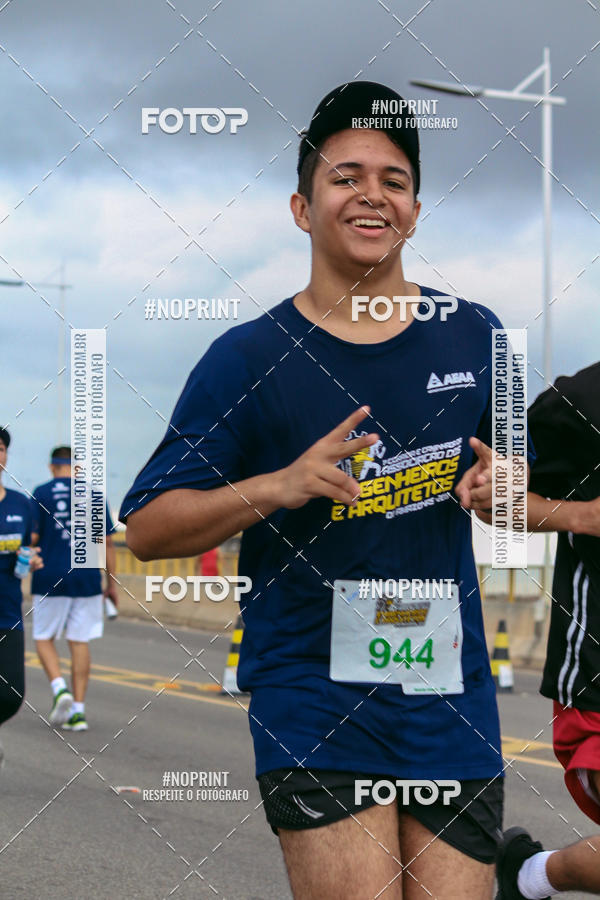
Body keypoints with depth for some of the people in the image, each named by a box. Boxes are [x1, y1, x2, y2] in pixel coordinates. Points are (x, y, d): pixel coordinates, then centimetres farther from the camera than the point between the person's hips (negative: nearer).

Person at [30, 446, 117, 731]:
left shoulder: (41, 493, -2)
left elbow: (32, 538, -7)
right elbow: (107, 540, 4)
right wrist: (111, 582, 10)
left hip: (49, 579, -2)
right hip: (87, 579, 2)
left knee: (43, 638, 12)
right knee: (80, 641, 8)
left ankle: (59, 688, -11)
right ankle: (78, 710, 5)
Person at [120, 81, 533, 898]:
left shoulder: (474, 337, 8)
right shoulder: (247, 359, -3)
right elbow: (147, 528, -3)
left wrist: (499, 487, -3)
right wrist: (279, 485, -18)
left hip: (452, 693, 3)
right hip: (311, 699, -3)